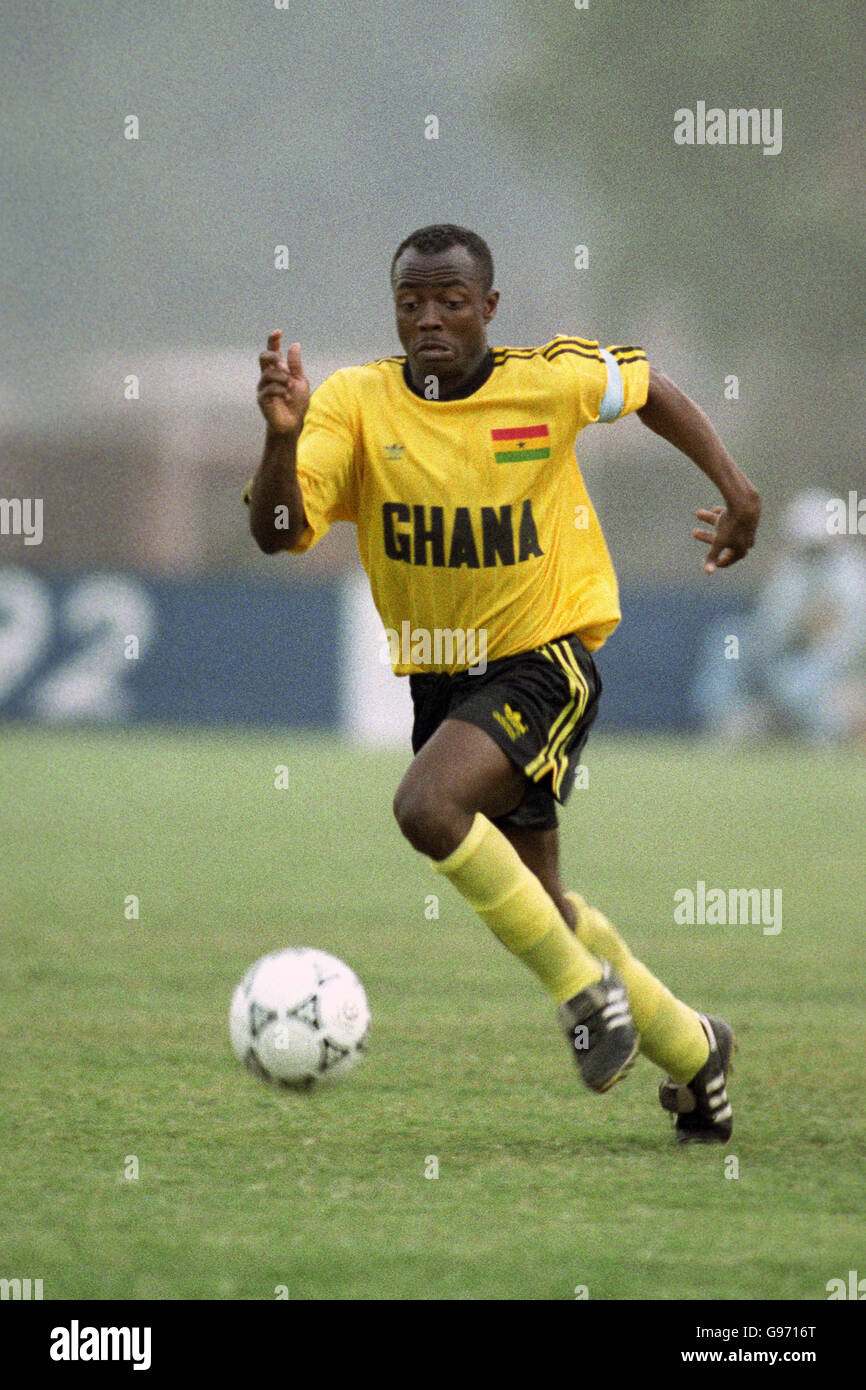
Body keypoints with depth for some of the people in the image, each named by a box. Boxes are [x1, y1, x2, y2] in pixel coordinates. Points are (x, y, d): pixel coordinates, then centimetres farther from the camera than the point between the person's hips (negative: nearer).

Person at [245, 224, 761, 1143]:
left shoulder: (553, 379, -10)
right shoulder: (357, 403, -10)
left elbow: (647, 387, 12)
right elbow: (277, 531, -21)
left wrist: (735, 489, 7)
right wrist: (283, 435, -39)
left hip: (544, 661, -4)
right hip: (438, 678, 4)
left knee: (428, 806, -30)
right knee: (537, 904, 13)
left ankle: (584, 986, -13)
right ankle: (692, 1052, 34)